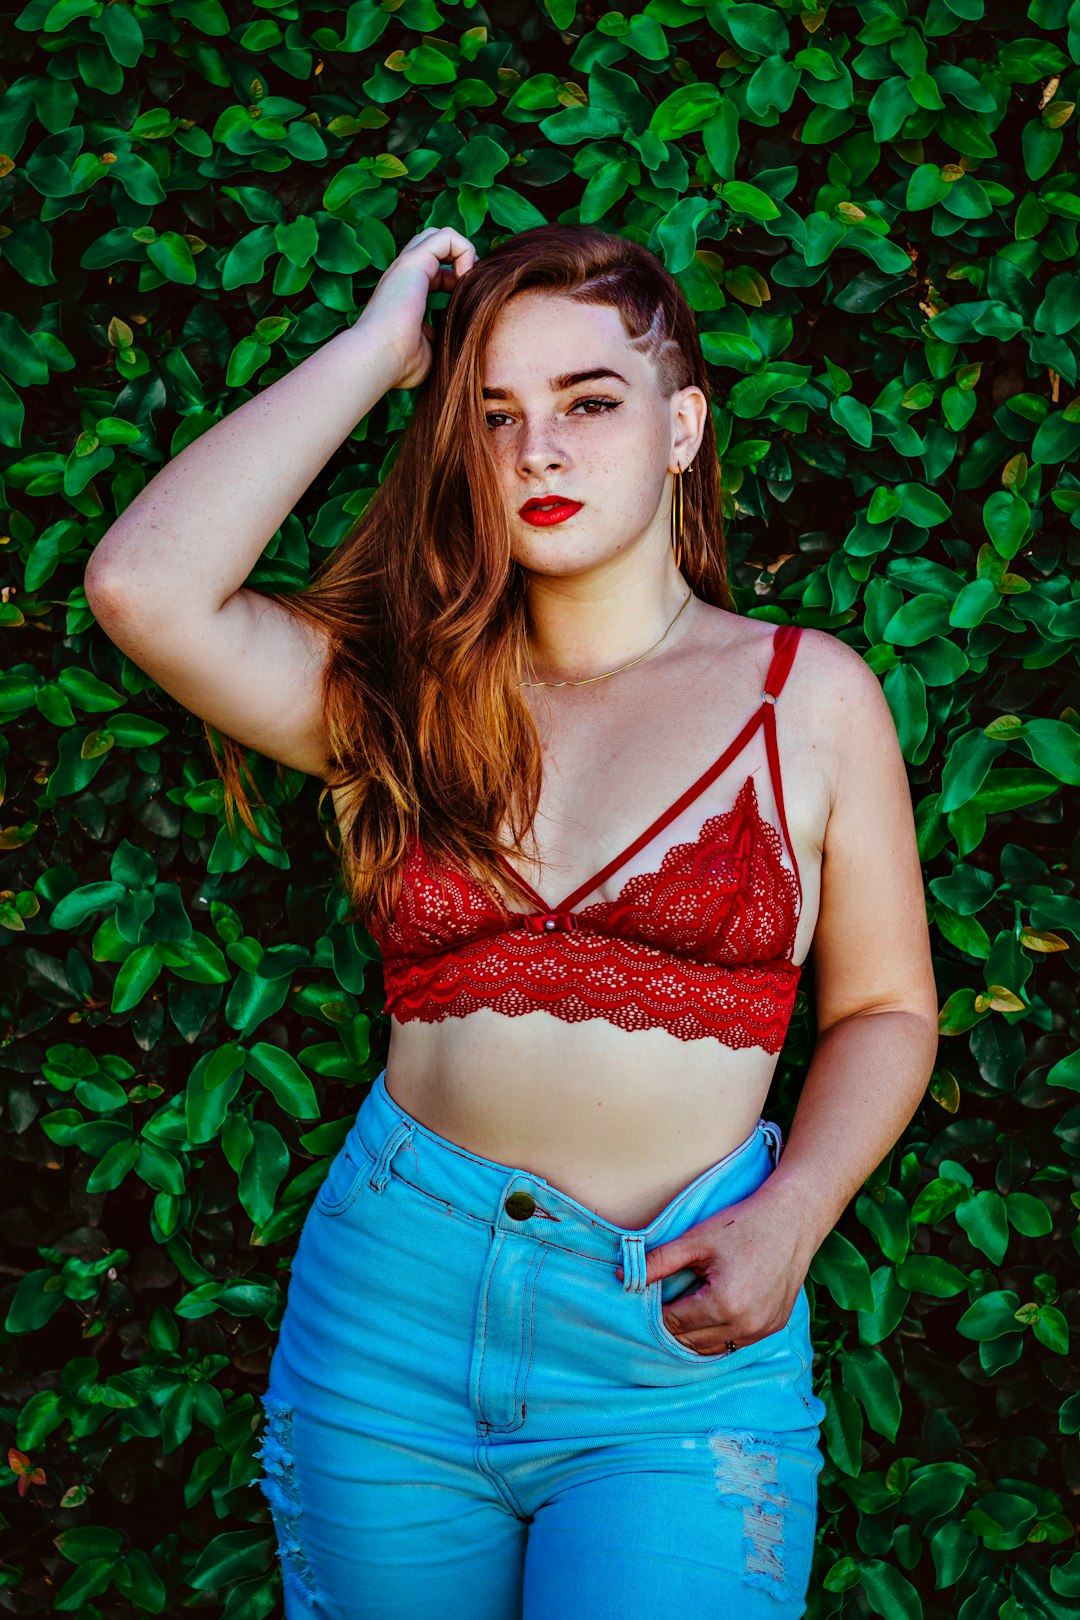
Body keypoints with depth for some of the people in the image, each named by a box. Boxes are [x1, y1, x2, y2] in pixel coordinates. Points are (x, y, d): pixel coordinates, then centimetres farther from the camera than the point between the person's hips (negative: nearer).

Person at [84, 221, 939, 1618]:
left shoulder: (811, 696, 3)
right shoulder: (400, 688, 4)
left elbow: (883, 1007, 8)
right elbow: (143, 584, -14)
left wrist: (789, 1218, -10)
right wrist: (374, 349, -6)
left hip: (678, 1351, -1)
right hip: (393, 1305, 2)